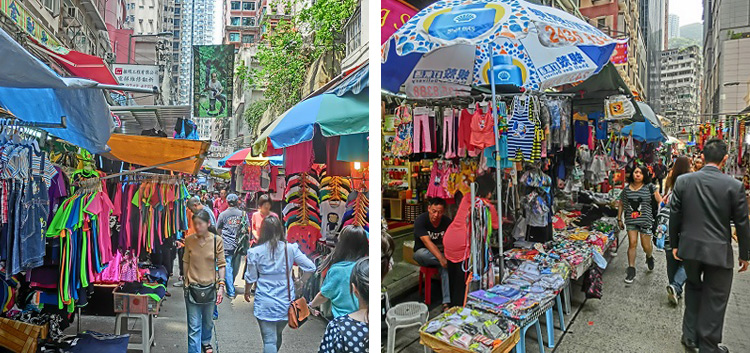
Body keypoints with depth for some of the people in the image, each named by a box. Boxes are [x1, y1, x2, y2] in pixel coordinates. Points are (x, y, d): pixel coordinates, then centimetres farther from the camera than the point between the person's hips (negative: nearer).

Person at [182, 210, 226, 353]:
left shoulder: (217, 240, -9)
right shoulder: (189, 240, -6)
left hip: (210, 286, 1)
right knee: (194, 326, 0)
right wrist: (186, 281, 10)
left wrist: (221, 285, -8)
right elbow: (186, 262, 5)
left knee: (208, 321, 21)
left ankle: (205, 341, 48)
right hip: (192, 287, -1)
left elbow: (221, 264, -5)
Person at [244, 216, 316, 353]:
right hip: (286, 301, 2)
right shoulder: (291, 249, -5)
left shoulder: (255, 252, -8)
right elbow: (310, 267, -5)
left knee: (269, 340, 3)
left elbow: (250, 277, 2)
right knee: (277, 335, 23)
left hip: (265, 303, -2)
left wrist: (246, 291, 20)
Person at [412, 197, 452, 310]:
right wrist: (441, 258, -41)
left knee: (446, 267, -31)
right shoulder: (420, 220, -18)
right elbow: (427, 242, -29)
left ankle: (447, 302, -31)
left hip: (441, 253, 2)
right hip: (424, 255, -2)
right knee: (421, 253, -39)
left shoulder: (447, 221, -6)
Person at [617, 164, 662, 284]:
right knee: (632, 243, -4)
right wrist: (619, 219, 12)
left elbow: (660, 201, -1)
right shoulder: (626, 189, 4)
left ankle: (649, 256, 43)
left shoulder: (650, 187, -3)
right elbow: (621, 205, 13)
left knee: (646, 245, 5)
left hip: (646, 220, -1)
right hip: (631, 220, 1)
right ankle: (631, 270, 3)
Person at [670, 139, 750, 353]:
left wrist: (674, 245, 10)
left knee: (693, 287, 23)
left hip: (689, 248, 2)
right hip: (719, 252, -2)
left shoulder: (683, 181, -6)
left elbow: (674, 216, -1)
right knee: (714, 300, 10)